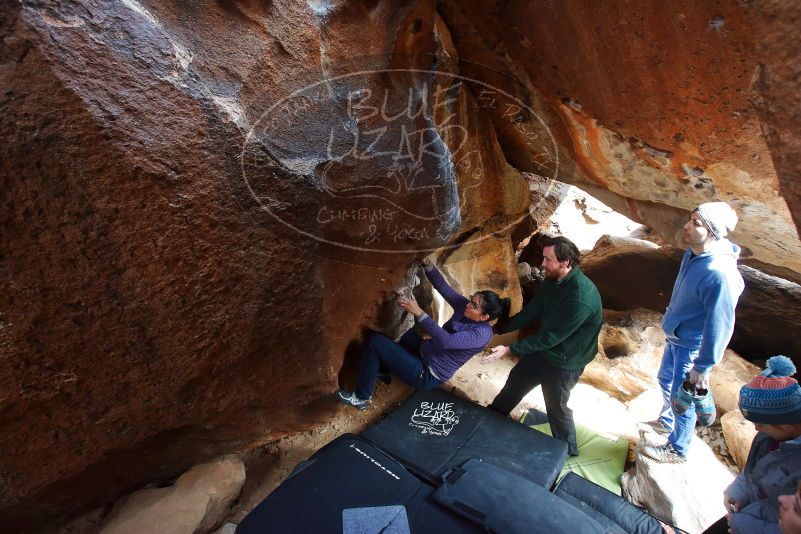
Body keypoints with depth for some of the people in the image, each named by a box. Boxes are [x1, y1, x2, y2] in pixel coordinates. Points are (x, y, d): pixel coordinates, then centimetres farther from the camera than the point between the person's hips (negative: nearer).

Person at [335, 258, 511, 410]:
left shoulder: (483, 334, -23)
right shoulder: (464, 307, -3)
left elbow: (446, 341, -33)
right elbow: (442, 287, -6)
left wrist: (419, 312, -35)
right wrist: (427, 264, -21)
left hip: (427, 375, -8)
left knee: (374, 341, -14)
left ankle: (362, 398, 2)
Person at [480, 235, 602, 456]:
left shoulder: (581, 298, -35)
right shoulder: (553, 280, -9)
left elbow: (549, 337, -30)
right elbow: (531, 311, 1)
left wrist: (509, 349, -26)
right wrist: (499, 328, -2)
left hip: (564, 361, -8)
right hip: (543, 349, 8)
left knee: (556, 407, 14)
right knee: (516, 380, 22)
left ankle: (567, 450, 42)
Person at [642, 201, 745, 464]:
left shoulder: (719, 273, -33)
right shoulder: (694, 253, -4)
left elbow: (720, 324, -28)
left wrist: (703, 366, -20)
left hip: (692, 346, -9)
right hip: (675, 337, 9)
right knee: (666, 380, 28)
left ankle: (677, 450, 32)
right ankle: (666, 422, 53)